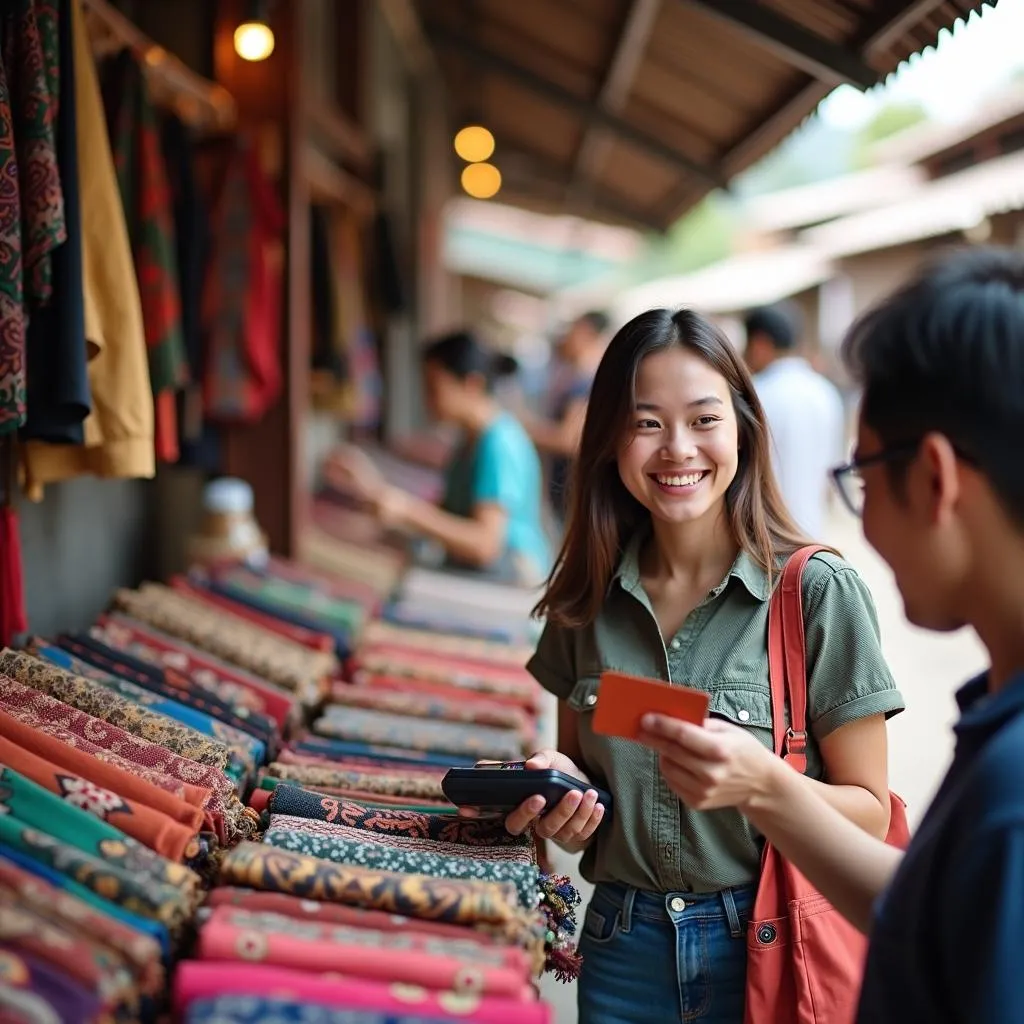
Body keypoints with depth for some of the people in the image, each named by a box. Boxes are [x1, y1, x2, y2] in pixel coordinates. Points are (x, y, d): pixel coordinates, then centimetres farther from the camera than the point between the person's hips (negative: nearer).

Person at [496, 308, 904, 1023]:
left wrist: (759, 780, -27)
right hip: (623, 946, 3)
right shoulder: (589, 598, -1)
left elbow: (869, 812, -10)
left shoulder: (819, 591, -13)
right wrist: (560, 789, -10)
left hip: (768, 946, -3)